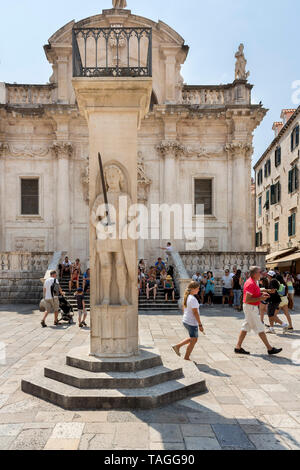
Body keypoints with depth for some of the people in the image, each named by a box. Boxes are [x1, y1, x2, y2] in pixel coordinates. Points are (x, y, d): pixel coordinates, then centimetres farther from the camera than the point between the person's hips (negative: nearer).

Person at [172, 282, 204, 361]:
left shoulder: (186, 297, 7)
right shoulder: (193, 299, -21)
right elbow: (195, 313, -21)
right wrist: (200, 325, -17)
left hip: (186, 321, 9)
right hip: (192, 323, -9)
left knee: (194, 339, 22)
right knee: (193, 340, 7)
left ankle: (177, 346, 21)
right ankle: (186, 358, 18)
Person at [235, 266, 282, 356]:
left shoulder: (255, 282, 9)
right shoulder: (250, 284, -22)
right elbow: (247, 300, -25)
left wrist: (262, 293, 8)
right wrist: (260, 298, -22)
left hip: (253, 308, 10)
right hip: (250, 308, -10)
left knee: (246, 327, 12)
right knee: (260, 328, -1)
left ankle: (238, 347, 17)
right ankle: (270, 349, 8)